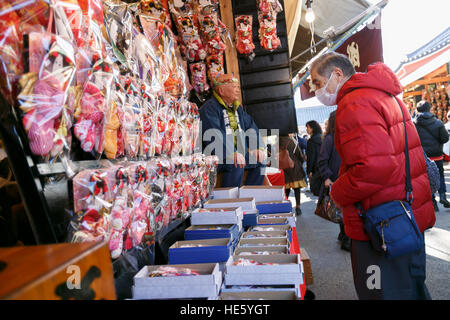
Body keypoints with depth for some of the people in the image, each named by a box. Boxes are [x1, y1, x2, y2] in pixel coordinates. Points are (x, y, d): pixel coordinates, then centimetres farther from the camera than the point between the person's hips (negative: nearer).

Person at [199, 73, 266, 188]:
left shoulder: (237, 107, 18)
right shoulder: (210, 108, -12)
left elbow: (251, 127, 18)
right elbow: (213, 135, -26)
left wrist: (258, 147, 1)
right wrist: (232, 154, -34)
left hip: (237, 153, 9)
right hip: (214, 156, -9)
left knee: (260, 160, 0)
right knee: (236, 165, -32)